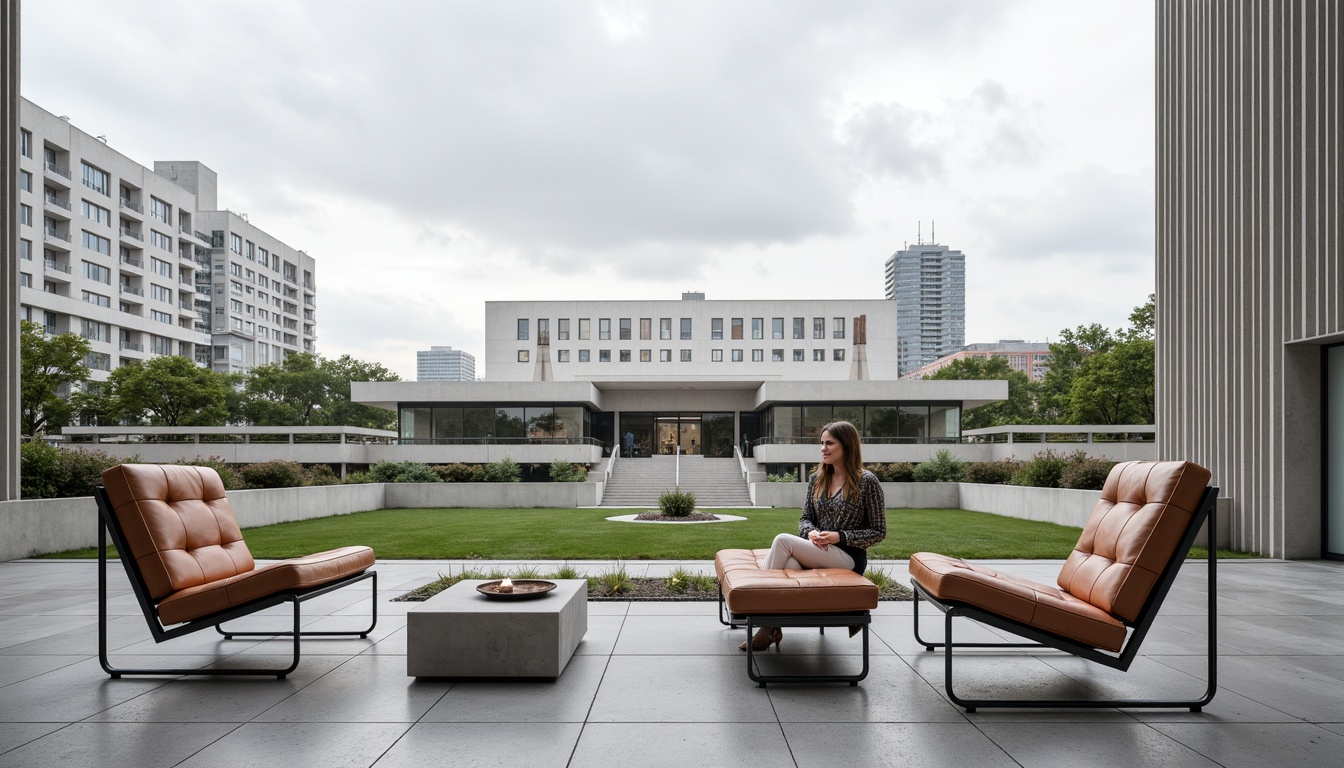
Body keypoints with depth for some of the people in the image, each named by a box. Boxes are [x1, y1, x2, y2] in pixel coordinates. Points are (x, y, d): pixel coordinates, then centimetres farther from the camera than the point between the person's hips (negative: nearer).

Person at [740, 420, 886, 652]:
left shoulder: (867, 481, -6)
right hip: (817, 551, 5)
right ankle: (770, 629, -28)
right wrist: (811, 533, -9)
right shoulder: (817, 479, 10)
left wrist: (840, 537, -16)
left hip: (848, 556, -4)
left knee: (783, 540, -26)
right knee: (789, 565, -33)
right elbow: (805, 518, 15)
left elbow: (879, 531, -3)